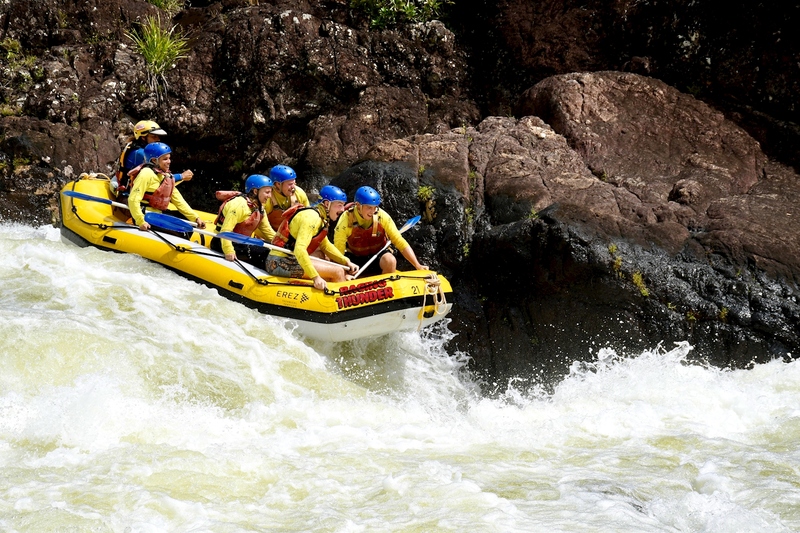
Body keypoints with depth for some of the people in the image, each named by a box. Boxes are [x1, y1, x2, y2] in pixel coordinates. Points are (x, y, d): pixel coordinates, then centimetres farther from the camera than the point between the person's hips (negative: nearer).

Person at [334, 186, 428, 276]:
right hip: (355, 258, 0)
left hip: (378, 254, 0)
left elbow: (400, 242, -16)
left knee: (390, 261, -33)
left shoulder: (382, 216, -18)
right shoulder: (346, 220, -21)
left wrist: (418, 266, -25)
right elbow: (338, 251, -20)